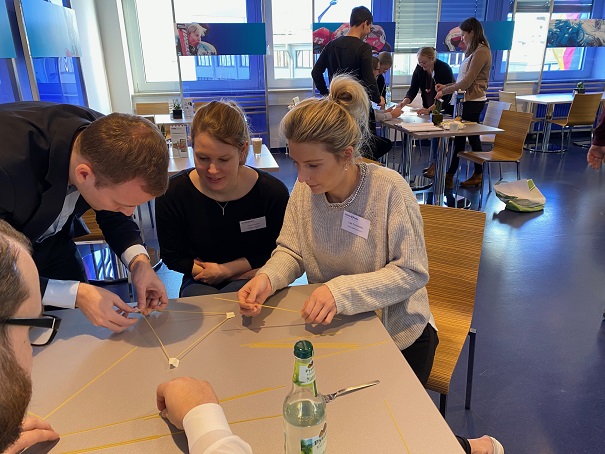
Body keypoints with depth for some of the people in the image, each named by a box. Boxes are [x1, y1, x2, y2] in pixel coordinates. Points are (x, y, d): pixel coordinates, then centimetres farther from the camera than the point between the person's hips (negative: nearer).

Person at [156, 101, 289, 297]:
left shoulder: (274, 192, -17)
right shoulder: (171, 193, -15)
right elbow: (172, 257, -3)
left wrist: (226, 269, -13)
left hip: (253, 282, 0)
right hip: (200, 283, 1)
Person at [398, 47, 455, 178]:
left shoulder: (444, 69, -24)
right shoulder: (419, 69, -9)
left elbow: (445, 96, -28)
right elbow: (413, 89, -13)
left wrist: (429, 109, -39)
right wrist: (404, 102, -33)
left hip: (446, 107, -5)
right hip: (430, 106, 6)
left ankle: (435, 165, -8)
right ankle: (434, 164, 12)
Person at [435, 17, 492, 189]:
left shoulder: (481, 52, -13)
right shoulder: (474, 51, 16)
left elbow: (468, 81, -17)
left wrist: (445, 91, -12)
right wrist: (446, 86, 8)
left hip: (474, 101, -10)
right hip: (470, 99, 10)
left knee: (460, 136, -6)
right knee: (472, 136, 12)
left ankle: (450, 176, 1)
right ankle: (478, 174, 19)